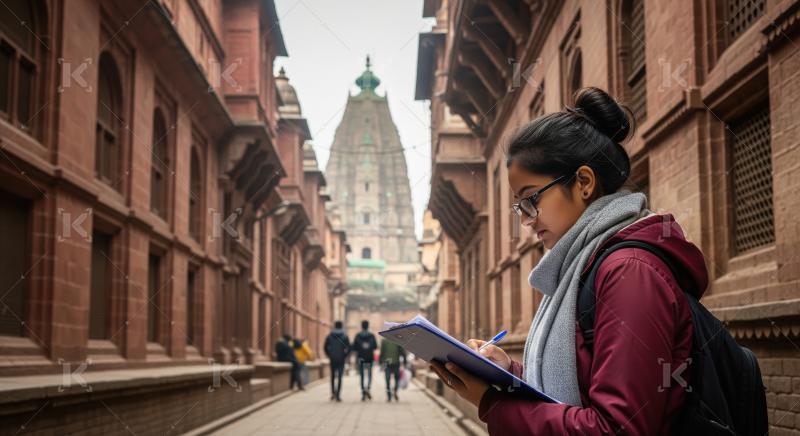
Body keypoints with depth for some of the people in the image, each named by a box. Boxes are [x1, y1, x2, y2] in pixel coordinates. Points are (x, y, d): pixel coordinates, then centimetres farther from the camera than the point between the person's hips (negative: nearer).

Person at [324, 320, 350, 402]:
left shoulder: (329, 335, 1)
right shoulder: (344, 336, -2)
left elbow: (325, 347, -1)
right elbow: (349, 347, -7)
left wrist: (329, 355, 9)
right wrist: (345, 355, 4)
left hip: (332, 359, 1)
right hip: (341, 359, -1)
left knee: (333, 376, 16)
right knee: (339, 377, 1)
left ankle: (333, 392, 4)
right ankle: (338, 395, -4)